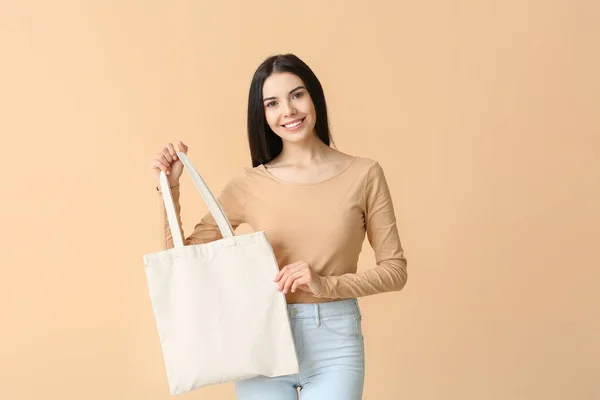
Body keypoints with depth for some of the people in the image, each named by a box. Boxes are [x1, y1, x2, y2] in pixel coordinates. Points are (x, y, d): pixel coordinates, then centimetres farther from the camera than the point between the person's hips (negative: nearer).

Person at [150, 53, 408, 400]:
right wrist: (169, 188, -5)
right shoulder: (249, 185, 1)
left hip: (334, 344, -1)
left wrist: (326, 285, -14)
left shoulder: (364, 175, -2)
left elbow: (395, 269, -1)